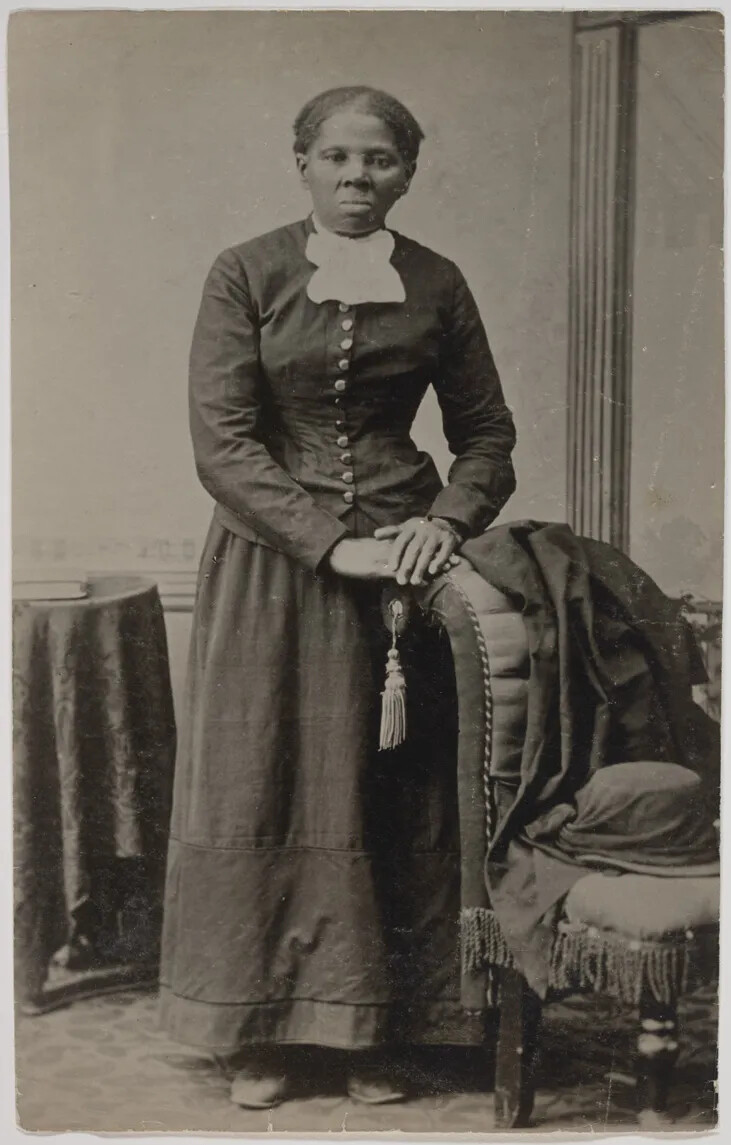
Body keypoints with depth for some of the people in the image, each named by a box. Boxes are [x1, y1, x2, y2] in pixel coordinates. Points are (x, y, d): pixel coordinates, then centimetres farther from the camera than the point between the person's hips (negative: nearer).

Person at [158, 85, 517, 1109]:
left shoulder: (436, 286, 5)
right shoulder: (246, 276, -3)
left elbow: (488, 436, 10)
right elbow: (220, 443, -9)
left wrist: (447, 520, -10)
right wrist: (333, 544, -17)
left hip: (402, 563, 2)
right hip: (273, 565, -2)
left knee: (396, 795, 5)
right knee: (265, 787, 4)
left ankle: (379, 1032, 20)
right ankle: (264, 1031, 19)